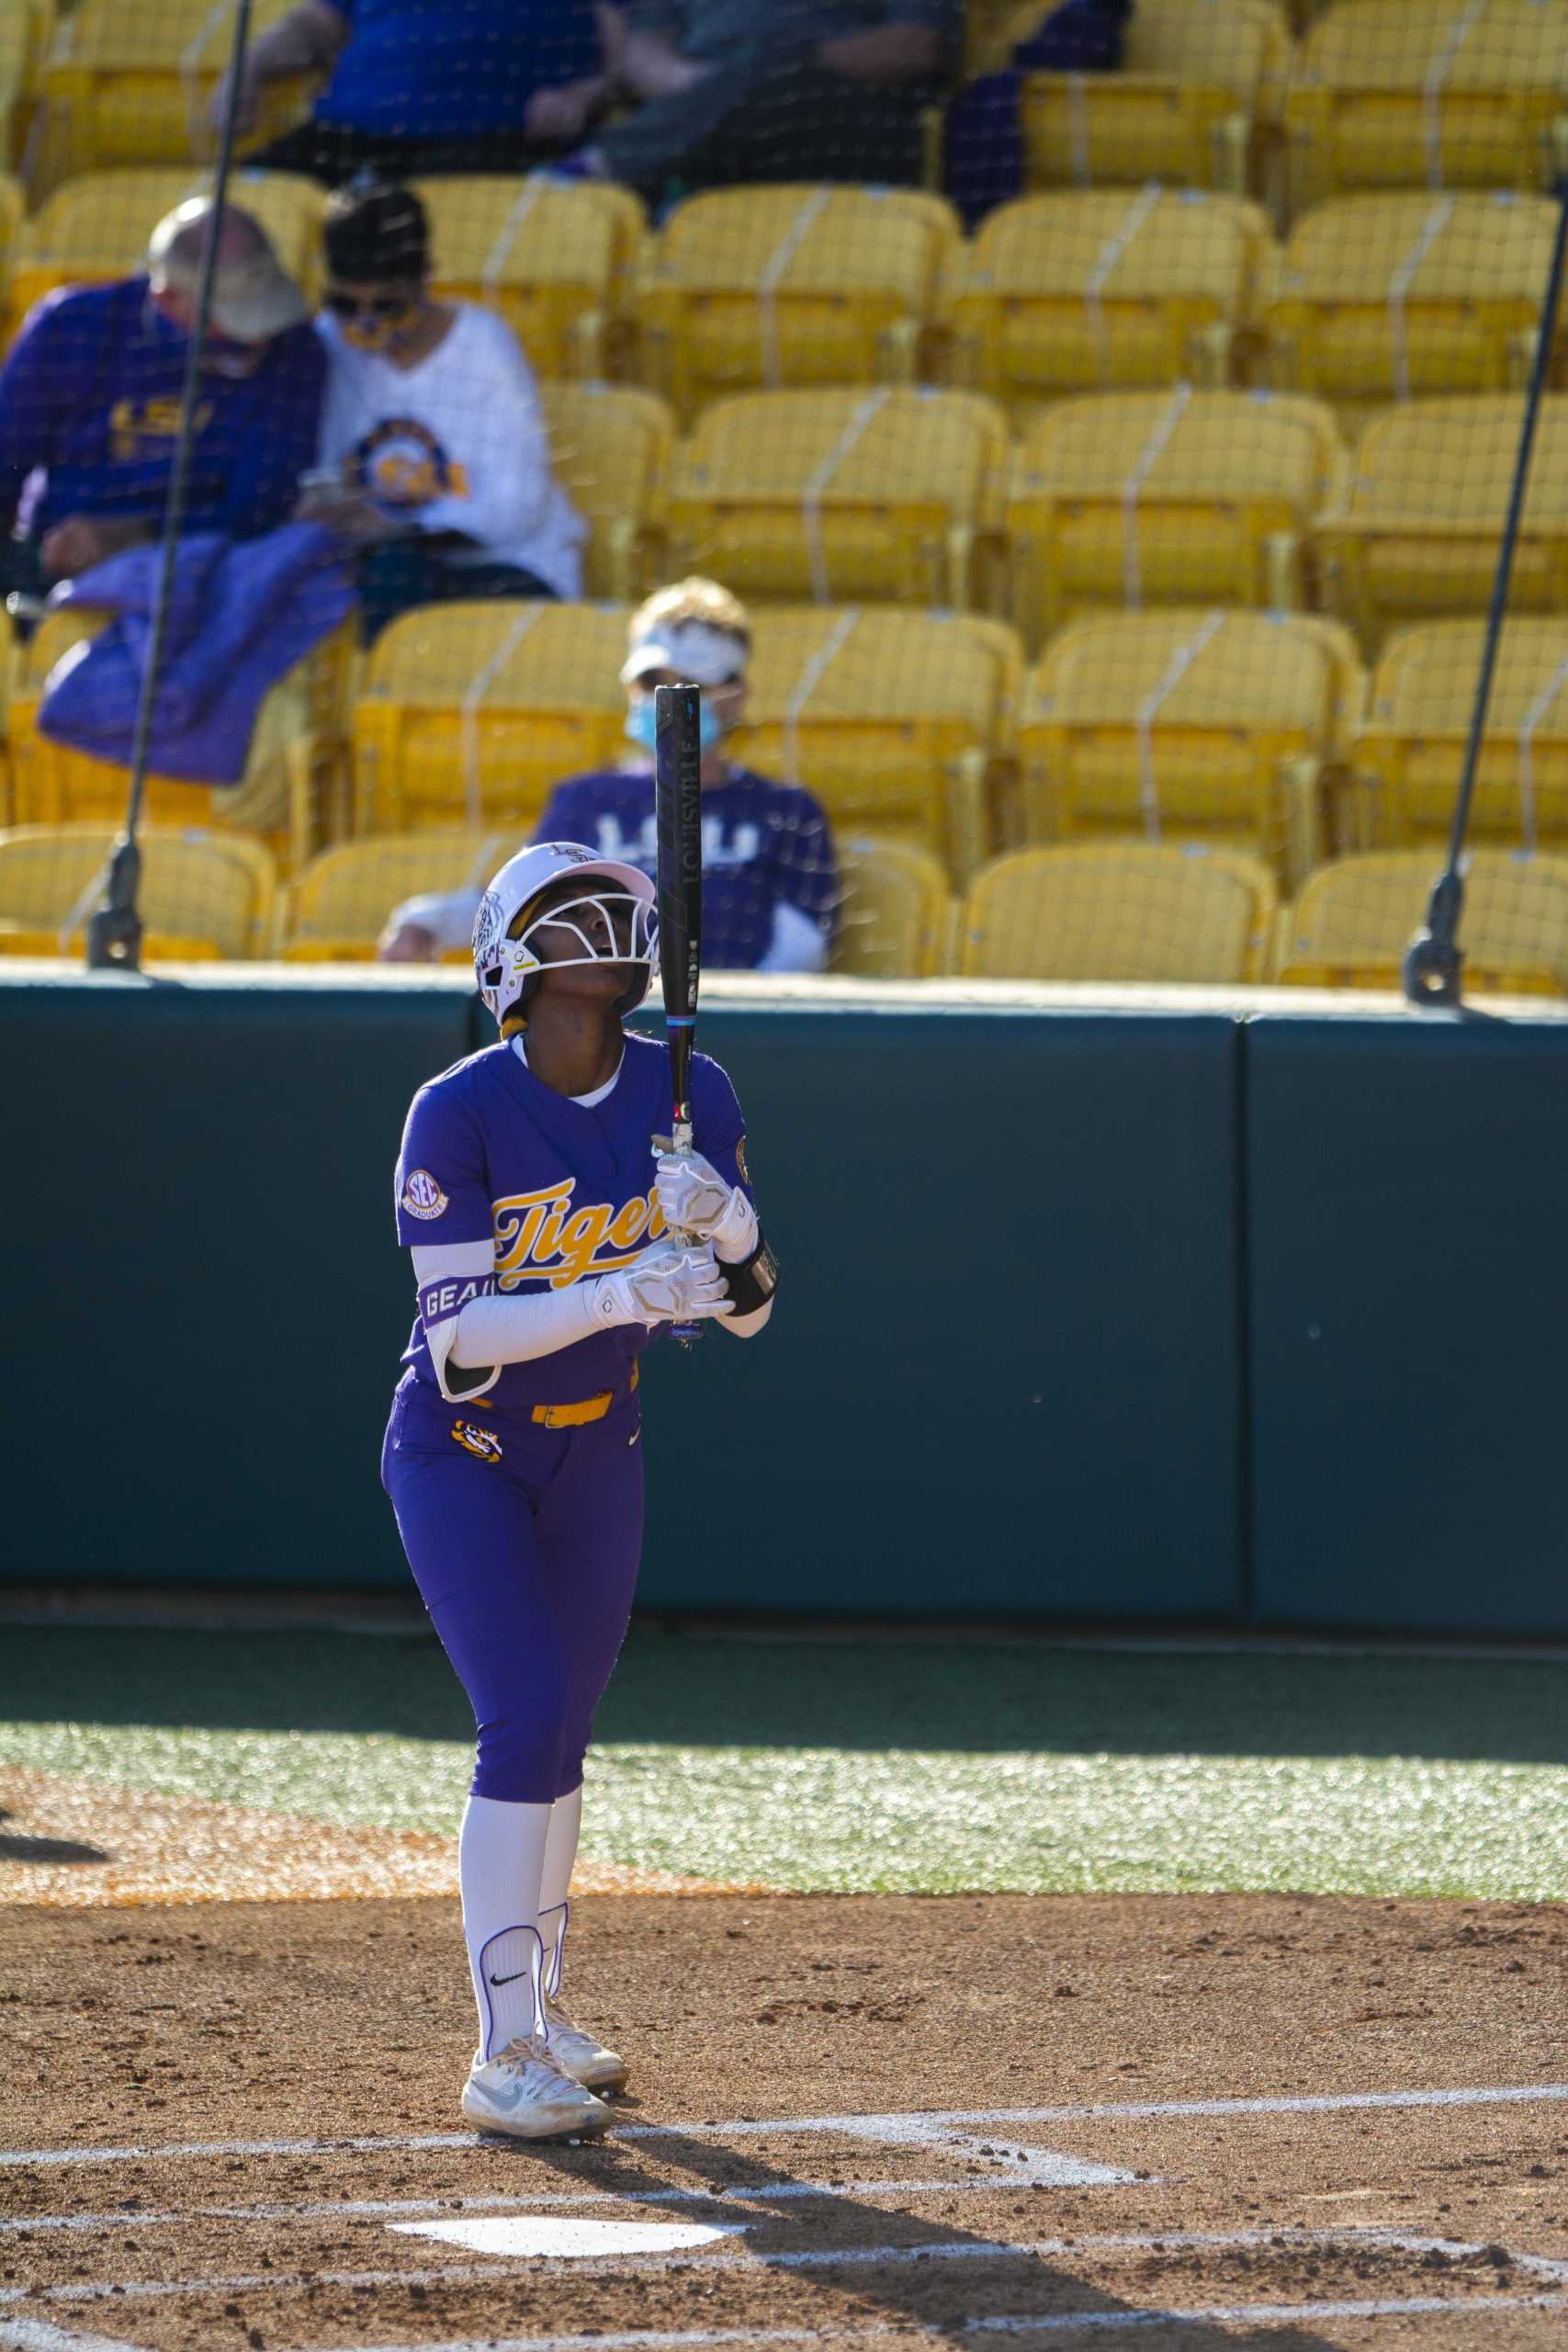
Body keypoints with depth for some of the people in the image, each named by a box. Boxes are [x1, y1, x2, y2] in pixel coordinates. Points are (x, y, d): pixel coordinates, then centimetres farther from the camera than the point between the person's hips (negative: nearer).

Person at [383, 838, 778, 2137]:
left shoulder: (688, 1092, -7)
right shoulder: (457, 1113, -21)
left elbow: (747, 1307, -4)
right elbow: (460, 1331, -25)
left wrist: (725, 1222, -26)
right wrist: (616, 1296, -37)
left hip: (594, 1453, 5)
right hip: (460, 1456, -5)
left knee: (560, 1734, 13)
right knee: (526, 1714, -16)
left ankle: (539, 2013, 29)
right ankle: (503, 2056, -14)